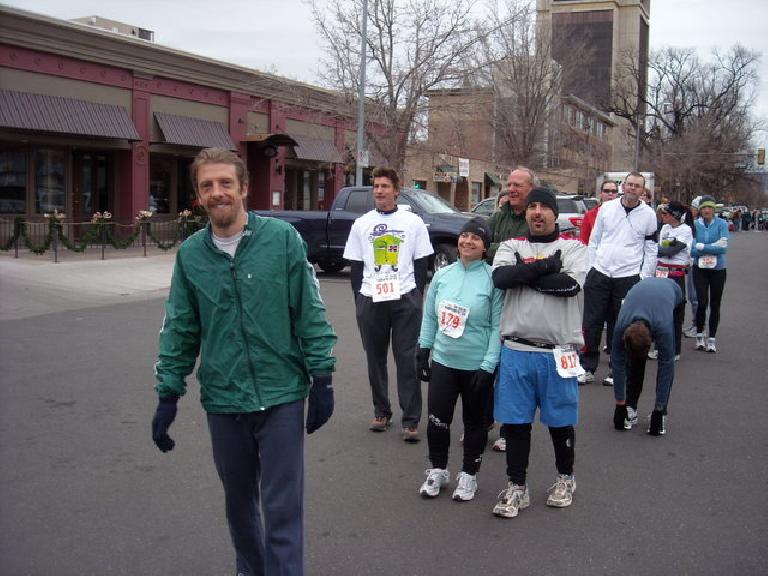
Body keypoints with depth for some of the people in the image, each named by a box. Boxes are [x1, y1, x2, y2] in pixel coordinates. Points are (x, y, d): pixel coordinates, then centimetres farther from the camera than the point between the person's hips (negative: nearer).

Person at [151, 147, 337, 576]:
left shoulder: (282, 238, -7)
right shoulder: (191, 253, 2)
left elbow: (310, 313, -5)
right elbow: (180, 329, 8)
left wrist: (322, 378, -6)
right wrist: (168, 394, 6)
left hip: (281, 396, -3)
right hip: (222, 401, 4)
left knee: (282, 508, 0)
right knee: (239, 501, 19)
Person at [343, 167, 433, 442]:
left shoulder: (413, 222, 4)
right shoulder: (361, 224, 8)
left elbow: (421, 264, 5)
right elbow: (355, 265, 9)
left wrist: (417, 297, -1)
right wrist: (359, 300, 4)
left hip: (405, 299, -2)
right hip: (371, 300, 2)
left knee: (407, 359, -4)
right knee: (375, 359, 9)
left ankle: (411, 420, 1)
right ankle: (381, 412, 23)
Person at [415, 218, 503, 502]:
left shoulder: (493, 279, -10)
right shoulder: (442, 275, 3)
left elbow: (497, 326, -10)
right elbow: (429, 317, 10)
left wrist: (488, 367, -13)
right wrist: (423, 351, 6)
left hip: (477, 366, -3)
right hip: (443, 361, 3)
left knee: (474, 422, 12)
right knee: (437, 420, 5)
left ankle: (469, 475, 30)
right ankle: (438, 470, 27)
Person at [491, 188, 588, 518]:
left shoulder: (572, 247, 4)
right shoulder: (511, 247, 10)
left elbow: (570, 284, -17)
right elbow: (500, 277, -12)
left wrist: (523, 274, -10)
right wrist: (545, 265, -13)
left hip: (558, 352, -1)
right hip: (516, 351, 2)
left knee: (560, 420, 12)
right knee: (515, 421, 7)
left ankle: (565, 478, 34)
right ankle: (516, 487, 21)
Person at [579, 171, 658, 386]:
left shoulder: (648, 214, 2)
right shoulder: (607, 208, 6)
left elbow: (651, 249, 5)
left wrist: (644, 278, 0)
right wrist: (590, 268, 6)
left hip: (628, 277, -1)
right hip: (599, 274, 2)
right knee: (591, 323, 2)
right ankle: (587, 368, 11)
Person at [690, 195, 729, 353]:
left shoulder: (721, 224, -5)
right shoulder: (694, 225, -2)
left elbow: (723, 247, -14)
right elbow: (692, 251, -8)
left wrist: (702, 246, -15)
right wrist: (713, 247, -14)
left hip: (718, 269, 0)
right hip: (700, 269, 0)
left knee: (715, 304, 6)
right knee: (702, 302, -10)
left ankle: (712, 339, 17)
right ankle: (699, 335, 11)